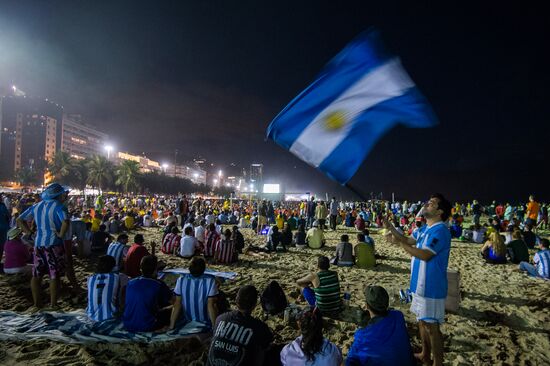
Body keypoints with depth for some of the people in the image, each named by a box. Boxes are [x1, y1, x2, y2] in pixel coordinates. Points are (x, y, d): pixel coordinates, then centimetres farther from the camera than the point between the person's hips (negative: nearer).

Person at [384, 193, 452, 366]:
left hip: (431, 286, -9)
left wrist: (400, 244, -22)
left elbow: (425, 255, -27)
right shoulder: (425, 229, 9)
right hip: (420, 284, 9)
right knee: (422, 321, 20)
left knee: (431, 326, -1)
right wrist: (390, 227, 5)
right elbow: (408, 240, 15)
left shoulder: (440, 230, -20)